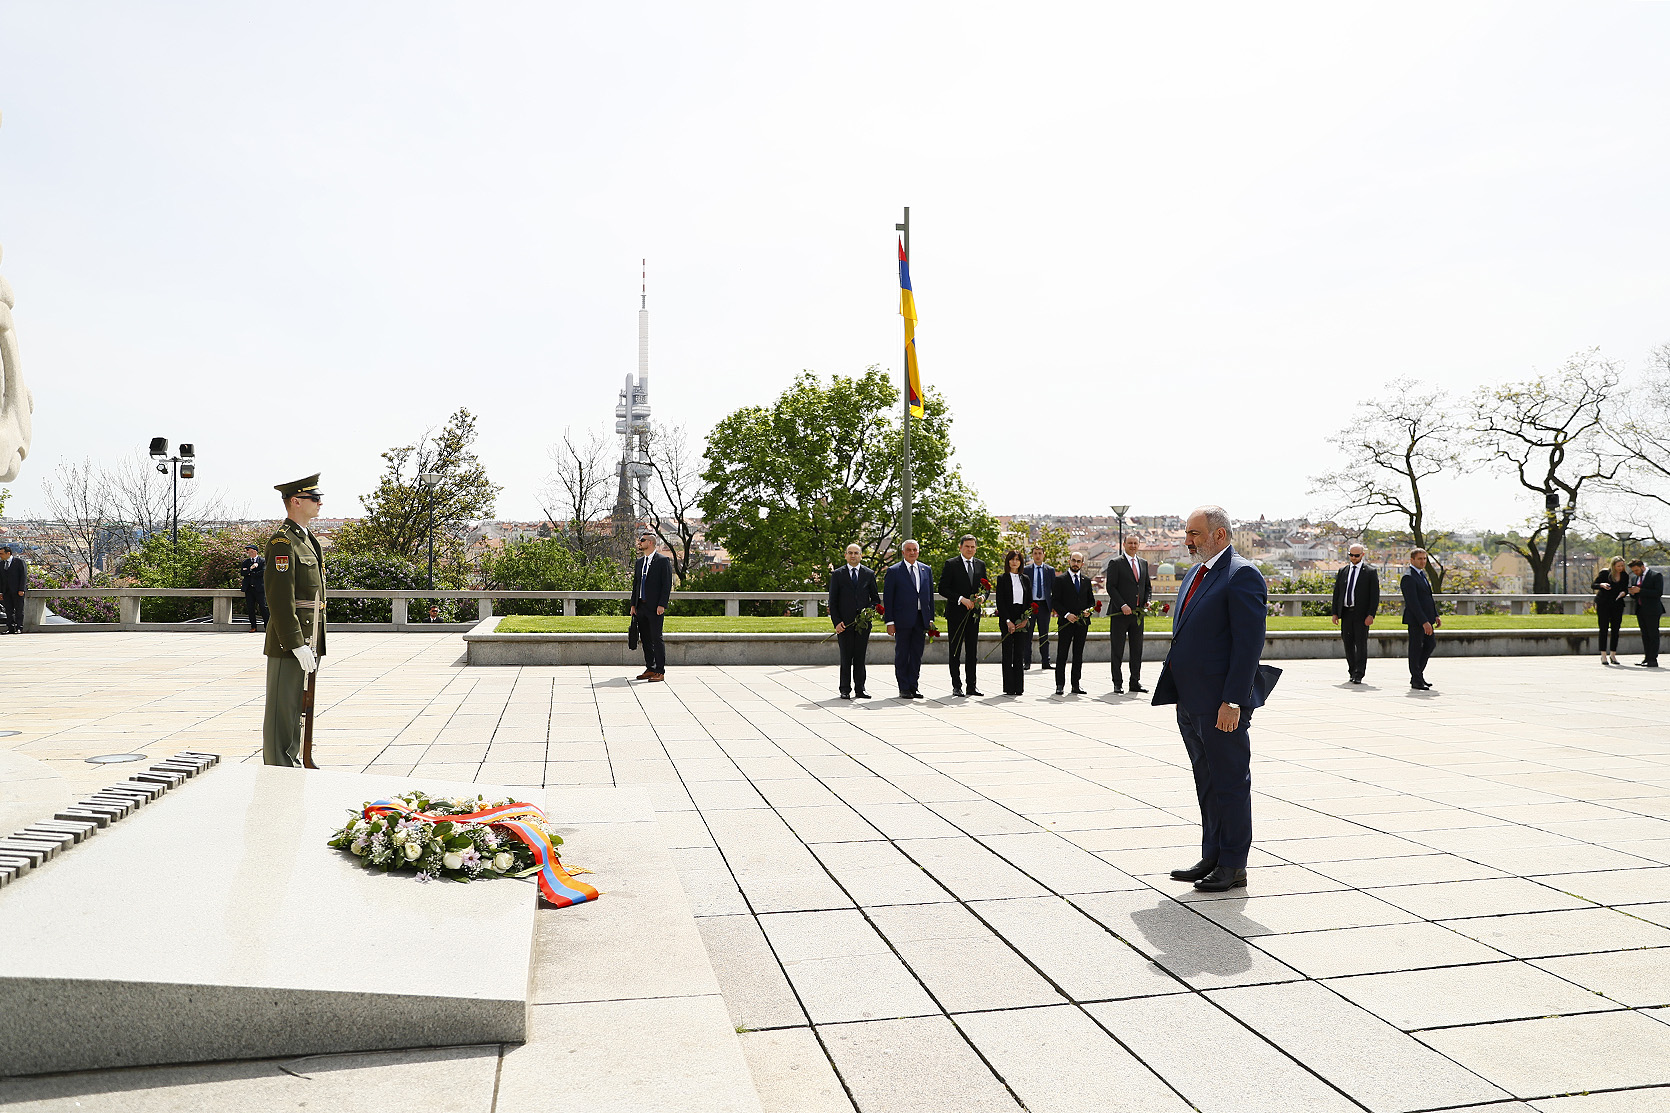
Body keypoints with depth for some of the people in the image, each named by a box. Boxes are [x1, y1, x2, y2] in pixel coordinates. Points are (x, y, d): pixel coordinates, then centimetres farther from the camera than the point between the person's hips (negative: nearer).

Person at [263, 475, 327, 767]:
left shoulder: (306, 538, 18)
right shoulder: (282, 540, -13)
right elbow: (279, 597, -20)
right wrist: (297, 644, -23)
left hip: (303, 639, 10)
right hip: (287, 643, -10)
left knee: (296, 709, 16)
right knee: (282, 710, -3)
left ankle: (292, 765, 26)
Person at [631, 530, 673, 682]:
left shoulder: (663, 560, -4)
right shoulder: (639, 562, 16)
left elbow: (667, 584, -9)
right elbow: (635, 584, 19)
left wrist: (661, 605, -15)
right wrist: (633, 605, 12)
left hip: (655, 607, -7)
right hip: (641, 607, 7)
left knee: (656, 639, -7)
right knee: (645, 639, 10)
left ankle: (660, 671, -3)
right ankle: (650, 669, 17)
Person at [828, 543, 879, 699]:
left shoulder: (869, 574, 9)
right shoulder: (837, 574, 5)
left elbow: (875, 598, 14)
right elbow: (832, 601, 3)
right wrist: (837, 622, -7)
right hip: (844, 623, -1)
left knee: (860, 657, 4)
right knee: (846, 657, 0)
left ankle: (860, 689, 10)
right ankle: (845, 690, 6)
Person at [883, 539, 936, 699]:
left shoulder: (926, 570, 12)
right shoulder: (894, 571, -1)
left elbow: (930, 595, 15)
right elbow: (887, 598, -3)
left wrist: (930, 618, 8)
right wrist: (890, 622, -9)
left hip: (921, 619, 4)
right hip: (902, 620, -4)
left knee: (917, 655, 7)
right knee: (902, 655, 2)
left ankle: (914, 687, 15)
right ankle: (904, 689, 8)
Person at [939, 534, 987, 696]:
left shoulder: (981, 565, 12)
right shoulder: (951, 564, -3)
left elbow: (985, 586, 17)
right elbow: (942, 589, -9)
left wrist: (981, 596, -5)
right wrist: (961, 599, -17)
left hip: (973, 613, 4)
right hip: (956, 614, -4)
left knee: (972, 652, 7)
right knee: (955, 651, 1)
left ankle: (971, 686, 12)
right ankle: (956, 686, 7)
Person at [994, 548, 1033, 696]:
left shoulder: (1025, 579, 13)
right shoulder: (1002, 578, 2)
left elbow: (1030, 601, 11)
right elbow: (1000, 602, -4)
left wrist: (1026, 619, -4)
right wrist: (1008, 621, -13)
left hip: (1022, 621, 3)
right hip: (1007, 619, -3)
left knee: (1019, 653, 4)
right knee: (1008, 653, -2)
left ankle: (1019, 687, 6)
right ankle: (1009, 688, 1)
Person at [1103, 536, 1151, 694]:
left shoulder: (1143, 563, 15)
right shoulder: (1115, 563, -2)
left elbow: (1148, 586, 21)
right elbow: (1110, 587, -8)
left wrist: (1147, 600, 2)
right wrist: (1122, 605, -17)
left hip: (1138, 613, 5)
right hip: (1120, 613, -5)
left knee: (1137, 649, 7)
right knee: (1117, 650, 0)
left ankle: (1135, 682, 14)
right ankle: (1118, 683, 6)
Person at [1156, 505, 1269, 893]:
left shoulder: (1242, 575, -12)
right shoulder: (1193, 574, 16)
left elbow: (1249, 643, -18)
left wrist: (1232, 701, -21)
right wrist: (1177, 694, 17)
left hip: (1221, 704, -9)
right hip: (1190, 701, 9)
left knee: (1230, 784, 2)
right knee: (1207, 783, 16)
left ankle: (1233, 866, 13)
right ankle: (1212, 857, 27)